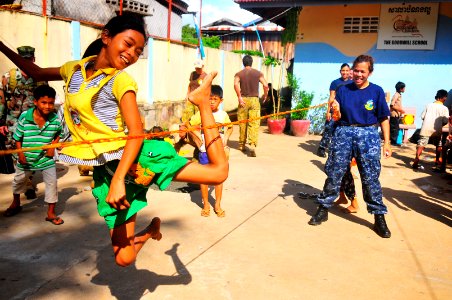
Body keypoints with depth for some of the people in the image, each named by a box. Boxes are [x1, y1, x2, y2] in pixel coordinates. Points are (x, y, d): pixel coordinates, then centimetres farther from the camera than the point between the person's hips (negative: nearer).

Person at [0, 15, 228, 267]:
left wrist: (118, 180, -28)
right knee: (124, 258, 1)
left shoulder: (122, 80, -8)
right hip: (107, 170, 4)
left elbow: (137, 133, -18)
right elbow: (37, 73, 28)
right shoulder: (74, 69, 8)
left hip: (136, 157, -3)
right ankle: (151, 230, 33)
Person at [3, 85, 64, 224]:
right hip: (26, 157, 1)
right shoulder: (24, 117, -18)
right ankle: (16, 204, 51)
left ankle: (51, 213, 12)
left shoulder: (55, 119, -14)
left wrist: (53, 145, -9)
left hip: (46, 158, -1)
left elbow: (59, 133, 5)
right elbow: (18, 137, -8)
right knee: (18, 180, 22)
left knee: (52, 183, -4)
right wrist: (20, 153, -14)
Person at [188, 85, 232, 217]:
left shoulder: (223, 115, 0)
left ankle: (217, 205, 23)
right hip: (205, 151, -2)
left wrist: (226, 138, 1)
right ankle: (206, 205, 22)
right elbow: (189, 125, -2)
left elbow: (230, 128, 16)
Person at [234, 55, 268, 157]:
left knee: (242, 123, 11)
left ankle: (242, 145, 21)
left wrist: (239, 97, -12)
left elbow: (236, 84, -16)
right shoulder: (258, 73, 4)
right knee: (254, 123, -5)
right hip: (254, 100, -1)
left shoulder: (239, 74, 3)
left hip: (243, 100, 1)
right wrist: (265, 95, 8)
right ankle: (252, 144, -22)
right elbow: (265, 85, -7)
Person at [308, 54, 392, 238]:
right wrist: (335, 110, -17)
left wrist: (386, 143, -2)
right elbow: (337, 118, 6)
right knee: (334, 174, 5)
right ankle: (323, 209, 19)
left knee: (370, 178, 0)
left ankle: (379, 218, 12)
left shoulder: (376, 91, 0)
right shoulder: (343, 90, 5)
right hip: (344, 133, 2)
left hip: (368, 135, -2)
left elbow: (384, 118, 2)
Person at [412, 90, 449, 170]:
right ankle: (437, 160, 33)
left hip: (426, 129, 1)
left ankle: (416, 162, -17)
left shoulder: (429, 105, 5)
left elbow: (422, 116, 3)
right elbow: (445, 121, -6)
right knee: (439, 145, 23)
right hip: (436, 130, -1)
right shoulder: (444, 108, -1)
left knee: (421, 145, -4)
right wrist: (439, 125, 13)